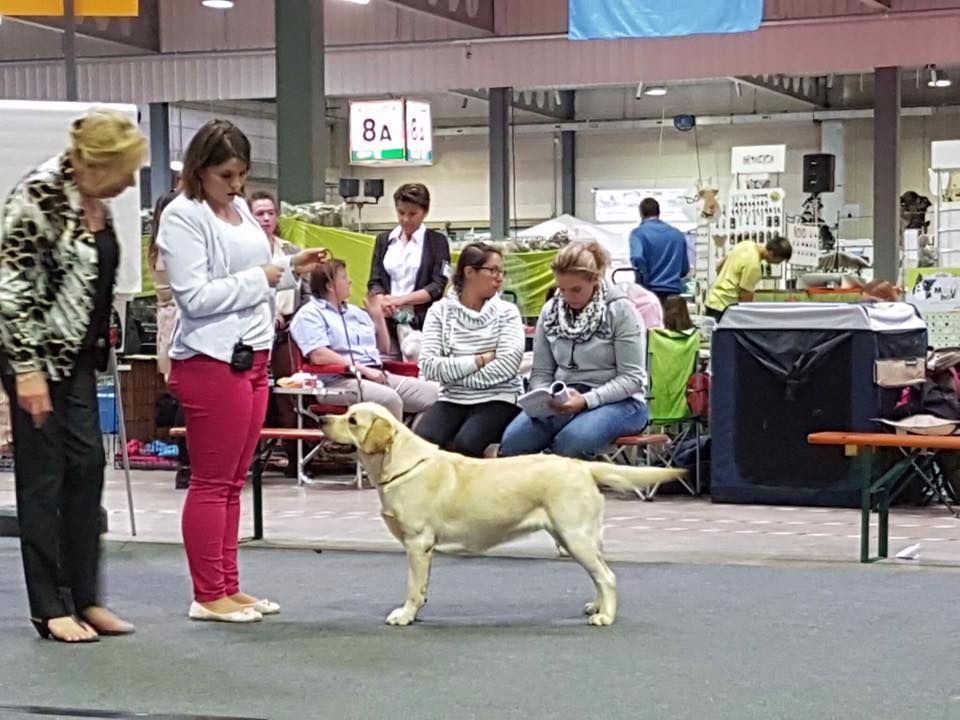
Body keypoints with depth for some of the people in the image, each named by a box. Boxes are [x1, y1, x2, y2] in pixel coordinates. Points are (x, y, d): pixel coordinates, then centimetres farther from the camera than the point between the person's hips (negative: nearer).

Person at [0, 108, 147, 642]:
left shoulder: (96, 204, 8)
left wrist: (100, 349, 20)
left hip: (79, 355, 8)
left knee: (87, 468, 7)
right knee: (43, 474, -1)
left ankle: (85, 598, 15)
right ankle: (51, 609, 7)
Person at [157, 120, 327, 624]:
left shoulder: (240, 209, 15)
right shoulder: (182, 217, -11)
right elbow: (195, 296, -19)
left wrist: (291, 267, 8)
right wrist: (261, 278, -13)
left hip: (251, 355, 9)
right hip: (211, 361, -9)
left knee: (233, 482, 13)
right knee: (212, 482, -2)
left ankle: (228, 588, 21)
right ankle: (208, 596, 6)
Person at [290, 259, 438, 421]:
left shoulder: (355, 312, 26)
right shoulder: (309, 314, 1)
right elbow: (319, 356, -15)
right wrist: (363, 369, -17)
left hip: (377, 375, 8)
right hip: (339, 381, -8)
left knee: (432, 392, -12)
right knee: (389, 399, -36)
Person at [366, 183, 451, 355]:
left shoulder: (437, 241, 6)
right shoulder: (384, 240, 15)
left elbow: (438, 286, -2)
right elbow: (375, 282, 9)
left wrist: (401, 299, -12)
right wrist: (383, 304, -13)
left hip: (422, 322, -2)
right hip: (388, 321, 2)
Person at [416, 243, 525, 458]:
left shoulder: (506, 312, 3)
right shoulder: (440, 311, 5)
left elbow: (508, 364, -10)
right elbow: (429, 366, -6)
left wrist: (455, 374, -9)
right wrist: (480, 360, -10)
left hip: (497, 399, -1)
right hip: (452, 400, 1)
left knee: (465, 444, -30)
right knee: (422, 442, -27)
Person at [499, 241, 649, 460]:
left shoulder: (620, 310, -6)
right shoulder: (550, 311, 8)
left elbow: (632, 378, -8)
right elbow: (541, 373, 11)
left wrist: (587, 400, -21)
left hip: (616, 401, -4)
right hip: (564, 400, 4)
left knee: (573, 440, -36)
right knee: (513, 440, -26)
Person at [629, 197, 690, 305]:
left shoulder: (639, 233, -2)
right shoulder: (677, 234, 13)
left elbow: (638, 259, -19)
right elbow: (685, 269, 16)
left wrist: (643, 283, -8)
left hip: (651, 290, -4)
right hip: (673, 291, 4)